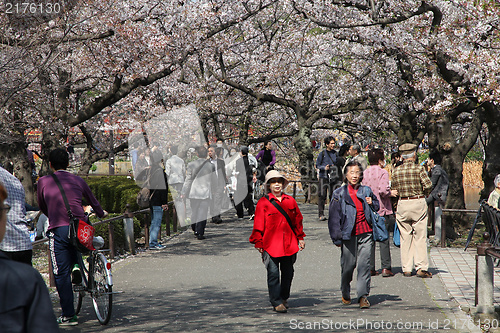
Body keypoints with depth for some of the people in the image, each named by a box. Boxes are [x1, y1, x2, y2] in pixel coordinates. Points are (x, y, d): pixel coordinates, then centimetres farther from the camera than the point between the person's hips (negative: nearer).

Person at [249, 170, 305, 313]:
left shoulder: (290, 201, 10)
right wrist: (258, 243, -4)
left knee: (288, 272, 11)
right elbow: (258, 225, -1)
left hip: (289, 244, 4)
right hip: (270, 244, -4)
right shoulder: (263, 203, -1)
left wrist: (300, 238, 16)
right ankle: (277, 302, 1)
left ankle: (284, 298, 29)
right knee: (273, 273, -6)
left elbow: (297, 221, 18)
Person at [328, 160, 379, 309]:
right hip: (349, 235, -1)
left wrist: (372, 204, 1)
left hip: (366, 233, 2)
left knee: (364, 264, -6)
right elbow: (334, 217, 3)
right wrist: (337, 238, 0)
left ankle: (363, 295, -2)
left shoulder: (366, 191, 9)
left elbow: (377, 207, 25)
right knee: (348, 265, 4)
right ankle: (345, 294, 25)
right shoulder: (339, 194, 2)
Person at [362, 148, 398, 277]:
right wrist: (391, 193, -4)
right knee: (384, 239, 0)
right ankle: (386, 268, -2)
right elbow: (383, 190, -22)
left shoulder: (365, 173, 6)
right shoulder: (382, 172, -10)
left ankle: (370, 268, 9)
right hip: (382, 210, -5)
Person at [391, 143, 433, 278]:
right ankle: (421, 267, -3)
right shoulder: (419, 168, -8)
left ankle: (406, 268, 10)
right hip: (418, 203, -3)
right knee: (420, 236, 2)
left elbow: (394, 190, 4)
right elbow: (428, 185, -14)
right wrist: (424, 193, 5)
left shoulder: (396, 171, 2)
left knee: (405, 237, 9)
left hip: (402, 204, 3)